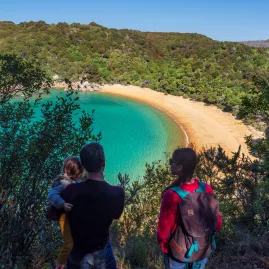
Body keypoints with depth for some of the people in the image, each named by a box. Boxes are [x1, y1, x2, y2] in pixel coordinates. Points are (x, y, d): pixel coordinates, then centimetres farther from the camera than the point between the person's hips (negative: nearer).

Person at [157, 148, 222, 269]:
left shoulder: (172, 195, -32)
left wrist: (161, 240, 3)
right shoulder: (207, 189, -19)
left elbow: (164, 229, -20)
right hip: (203, 251, 4)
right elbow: (217, 223, -6)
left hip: (178, 253, -3)